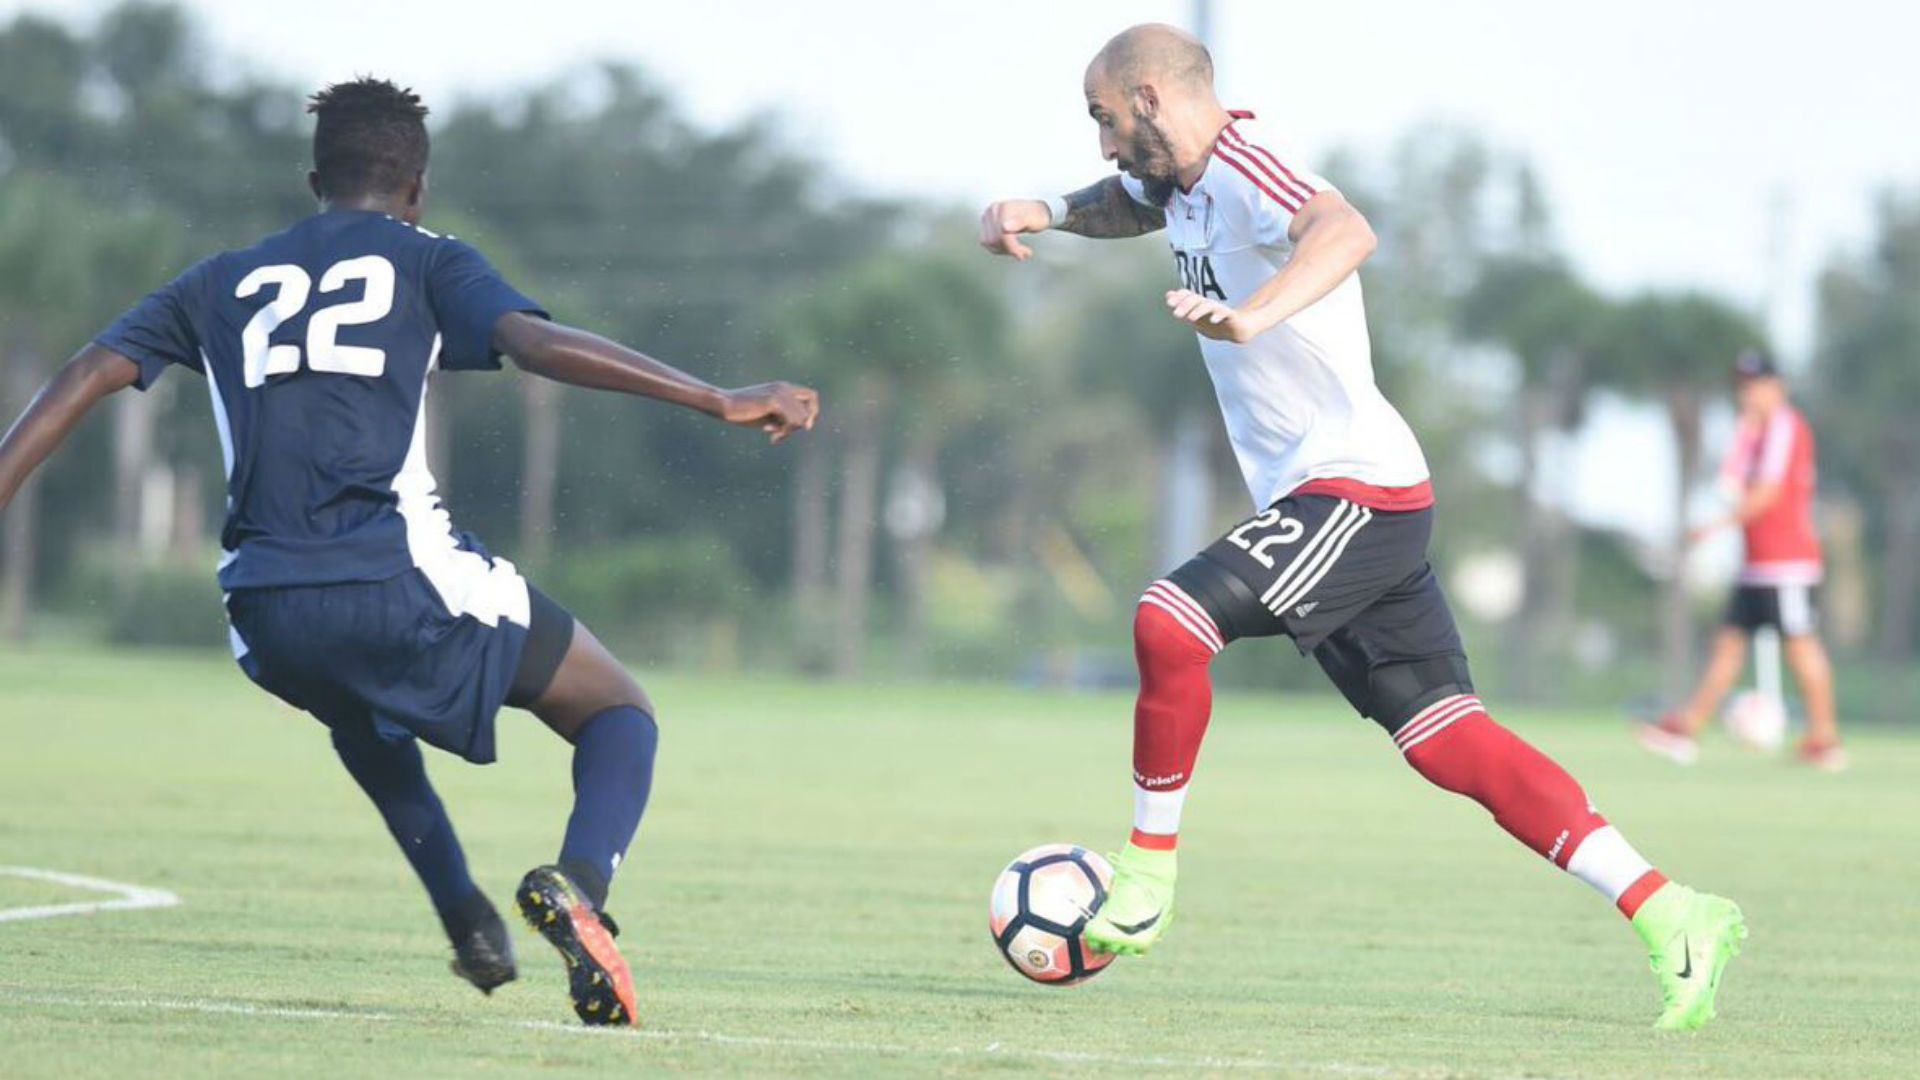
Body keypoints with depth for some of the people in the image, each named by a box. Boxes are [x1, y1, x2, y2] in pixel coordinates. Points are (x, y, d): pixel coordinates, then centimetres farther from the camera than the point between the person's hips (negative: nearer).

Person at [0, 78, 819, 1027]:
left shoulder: (225, 283, 23)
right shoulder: (427, 264, 11)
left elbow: (89, 373, 15)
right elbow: (539, 343, -7)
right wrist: (721, 402, -11)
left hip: (265, 612, 4)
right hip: (399, 580, -4)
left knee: (358, 709, 40)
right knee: (619, 715, 12)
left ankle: (464, 916, 23)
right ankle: (578, 882, -19)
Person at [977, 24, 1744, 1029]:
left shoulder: (1246, 165, -15)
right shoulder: (1181, 181, 15)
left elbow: (1344, 231, -37)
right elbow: (1125, 203, 39)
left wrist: (1254, 314, -55)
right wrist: (1038, 213, 18)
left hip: (1355, 489, -10)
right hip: (1318, 502, 10)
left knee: (1170, 620, -22)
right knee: (1448, 740, 2)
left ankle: (1144, 888, -8)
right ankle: (1673, 916, -1)